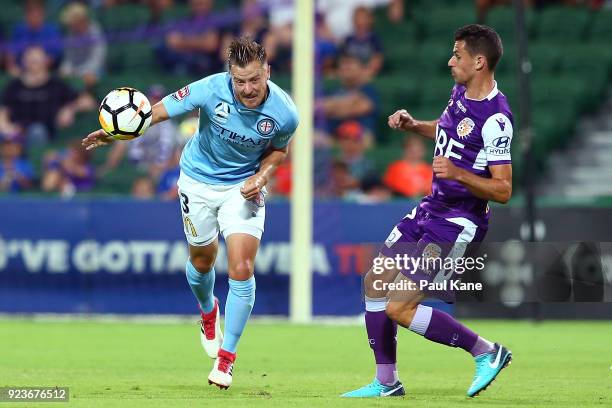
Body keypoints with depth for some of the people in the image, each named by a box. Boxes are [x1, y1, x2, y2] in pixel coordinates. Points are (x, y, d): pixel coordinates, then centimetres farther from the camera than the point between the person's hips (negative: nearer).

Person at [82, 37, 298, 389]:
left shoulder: (285, 114, -21)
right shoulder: (211, 90, -27)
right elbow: (162, 110, -17)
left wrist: (261, 176, -17)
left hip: (244, 186, 0)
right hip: (199, 180, 0)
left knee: (242, 268, -13)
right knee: (202, 259, 14)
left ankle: (227, 356, 2)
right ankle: (209, 311, 51)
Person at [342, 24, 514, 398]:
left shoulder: (496, 119, -23)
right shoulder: (461, 92, 4)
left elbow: (503, 190, -23)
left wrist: (458, 173, -36)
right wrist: (413, 125, 10)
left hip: (458, 223, -9)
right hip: (432, 209, 9)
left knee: (399, 308, -14)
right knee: (375, 282, 12)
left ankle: (487, 352, 0)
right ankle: (387, 382, 22)